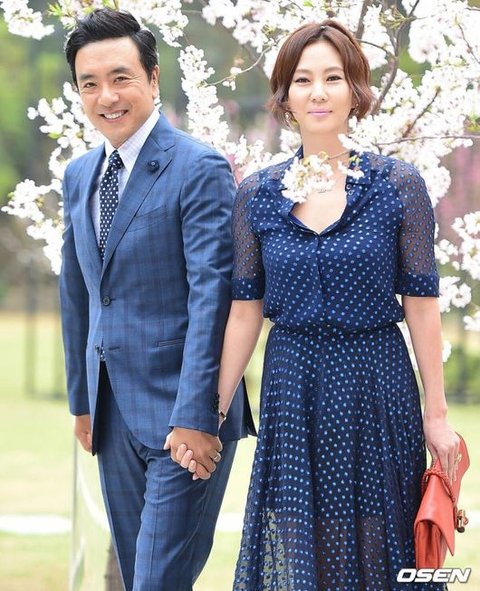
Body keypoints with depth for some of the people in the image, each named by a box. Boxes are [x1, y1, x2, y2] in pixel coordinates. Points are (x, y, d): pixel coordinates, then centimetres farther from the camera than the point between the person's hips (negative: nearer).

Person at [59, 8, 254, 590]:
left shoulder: (199, 169, -11)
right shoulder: (79, 176, 12)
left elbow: (211, 297, -17)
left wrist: (195, 416, -21)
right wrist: (81, 400, 18)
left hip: (178, 410, -7)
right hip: (114, 410, 7)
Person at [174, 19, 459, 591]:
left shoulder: (398, 185, -3)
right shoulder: (256, 195, 2)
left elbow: (420, 305, -2)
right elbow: (245, 311, 6)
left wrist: (436, 415, -2)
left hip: (377, 392, -1)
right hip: (292, 392, 2)